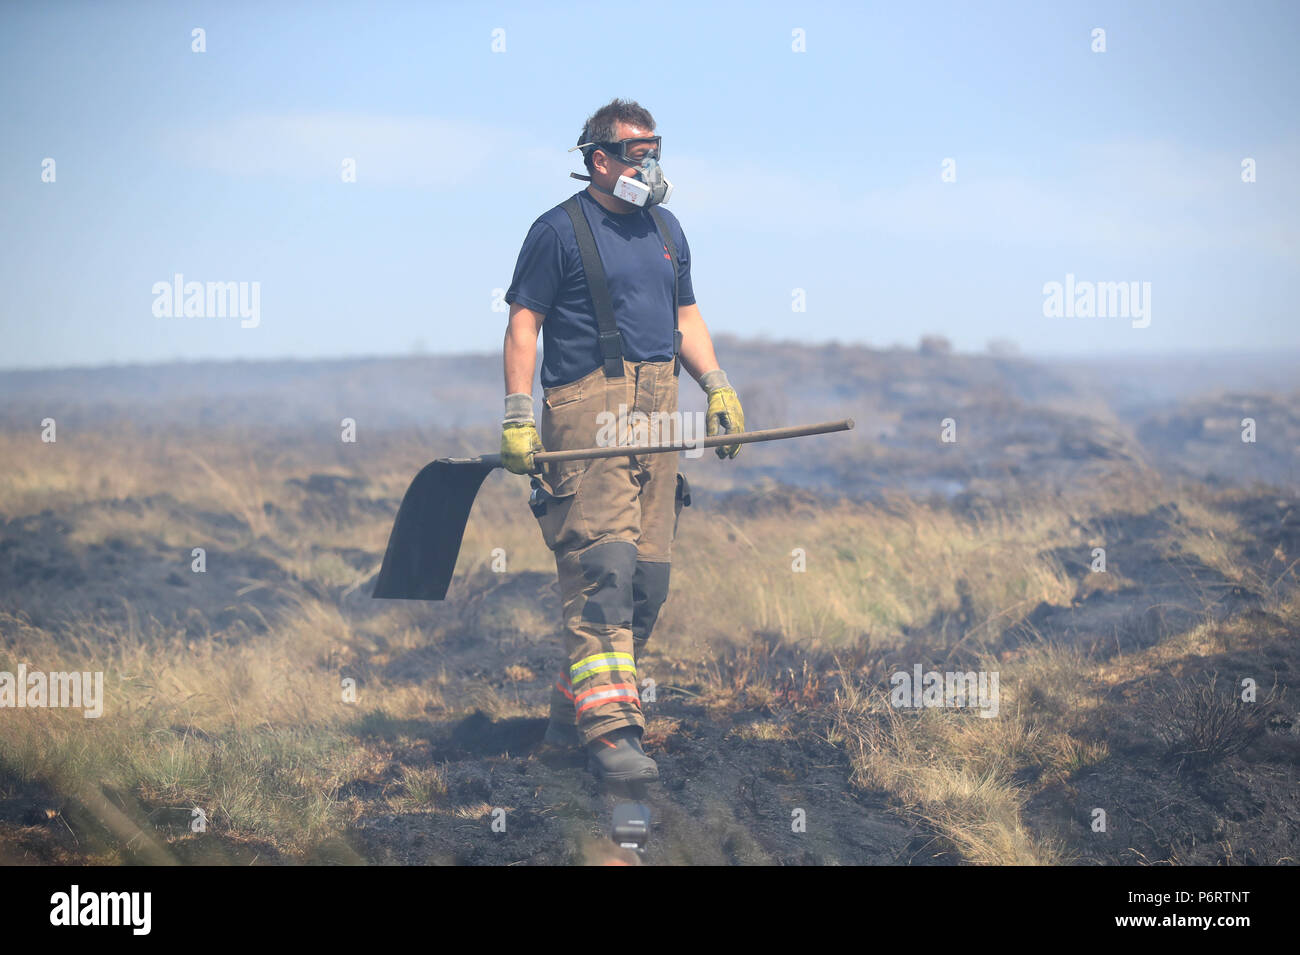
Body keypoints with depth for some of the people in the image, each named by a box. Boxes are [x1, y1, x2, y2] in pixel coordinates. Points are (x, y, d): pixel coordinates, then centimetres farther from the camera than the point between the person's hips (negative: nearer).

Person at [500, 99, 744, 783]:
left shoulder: (665, 230, 19)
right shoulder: (559, 230, -2)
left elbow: (686, 319, 25)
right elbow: (524, 323, -3)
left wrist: (717, 387, 10)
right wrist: (518, 416, -12)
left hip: (657, 416, 7)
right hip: (585, 411, -7)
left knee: (649, 575, 5)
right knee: (603, 568, -16)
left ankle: (571, 712, 17)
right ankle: (608, 730, -21)